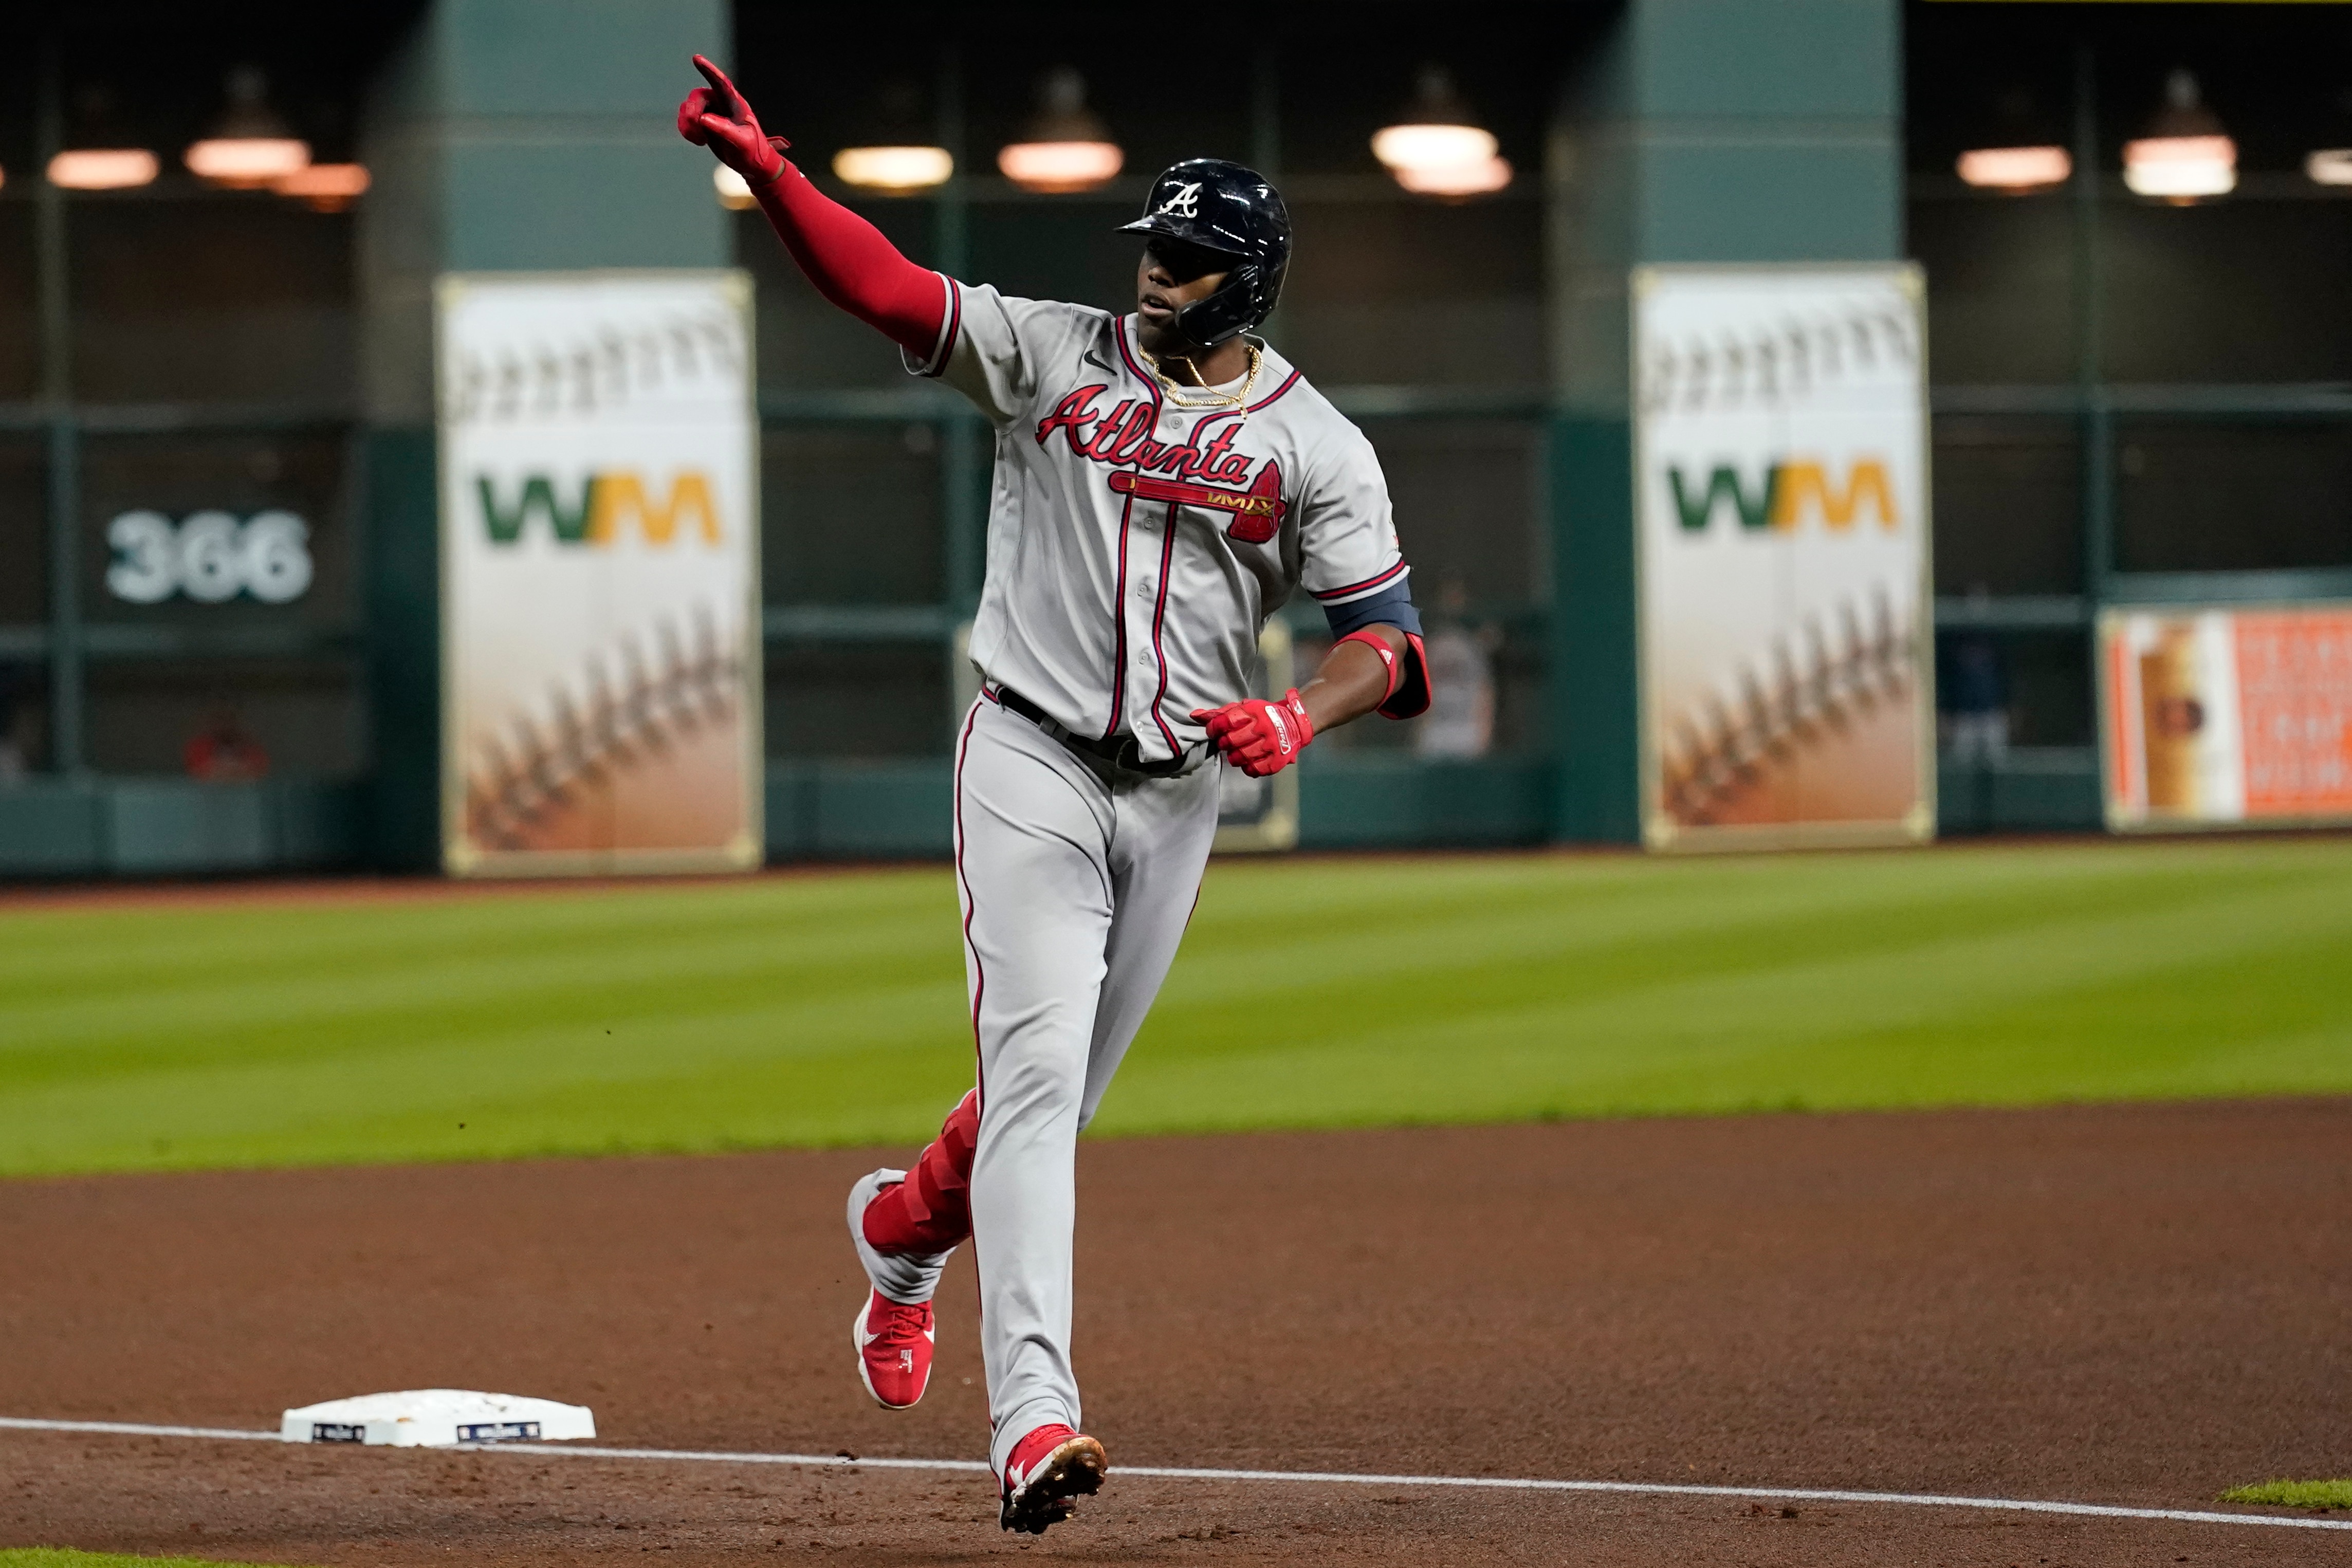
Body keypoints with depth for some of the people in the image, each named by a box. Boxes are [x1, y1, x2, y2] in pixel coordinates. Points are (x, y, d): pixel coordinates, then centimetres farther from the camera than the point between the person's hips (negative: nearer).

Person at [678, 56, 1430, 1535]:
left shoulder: (1316, 447, 3)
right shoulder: (1054, 355, 2)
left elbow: (1389, 639, -1)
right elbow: (886, 286, -8)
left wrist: (1300, 716, -22)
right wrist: (768, 170, -23)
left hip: (1178, 794, 3)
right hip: (1032, 761, -2)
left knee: (1058, 1092, 13)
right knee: (1036, 1068, -17)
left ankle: (906, 1230, 47)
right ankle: (1034, 1415, -28)